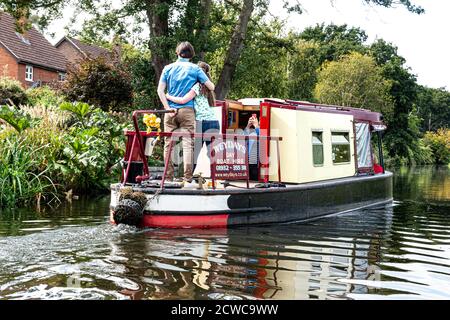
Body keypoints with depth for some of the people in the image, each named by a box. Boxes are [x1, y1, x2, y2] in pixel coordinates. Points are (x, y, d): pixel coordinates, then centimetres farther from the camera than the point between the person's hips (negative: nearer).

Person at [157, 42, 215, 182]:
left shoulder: (168, 68, 10)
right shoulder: (195, 69, 3)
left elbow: (160, 90, 2)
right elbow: (211, 87, 1)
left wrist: (168, 107, -2)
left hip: (171, 111, 3)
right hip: (187, 110, -2)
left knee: (168, 144, 7)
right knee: (187, 143, -2)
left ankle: (168, 177, 11)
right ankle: (187, 178, -6)